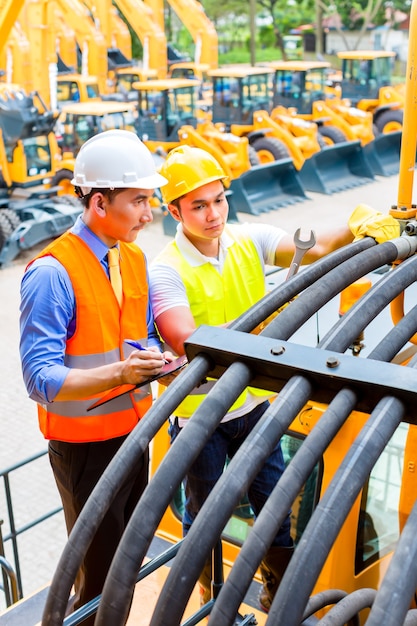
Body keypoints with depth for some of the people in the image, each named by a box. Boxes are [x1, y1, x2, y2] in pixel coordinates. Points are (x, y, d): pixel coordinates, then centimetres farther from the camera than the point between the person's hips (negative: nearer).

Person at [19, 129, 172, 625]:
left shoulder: (135, 260, 4)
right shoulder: (53, 274, -21)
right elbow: (41, 378, -24)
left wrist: (156, 360, -9)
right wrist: (118, 373, -37)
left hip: (133, 436, 7)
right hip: (85, 448, -7)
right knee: (99, 575, 4)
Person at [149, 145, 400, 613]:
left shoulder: (249, 241, -4)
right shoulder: (166, 271, -19)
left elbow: (312, 249, -16)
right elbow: (186, 342, -32)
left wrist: (357, 231, -34)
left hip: (253, 402, 4)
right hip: (199, 414, -4)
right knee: (204, 513, 17)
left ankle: (278, 595, 41)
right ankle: (209, 598, 45)